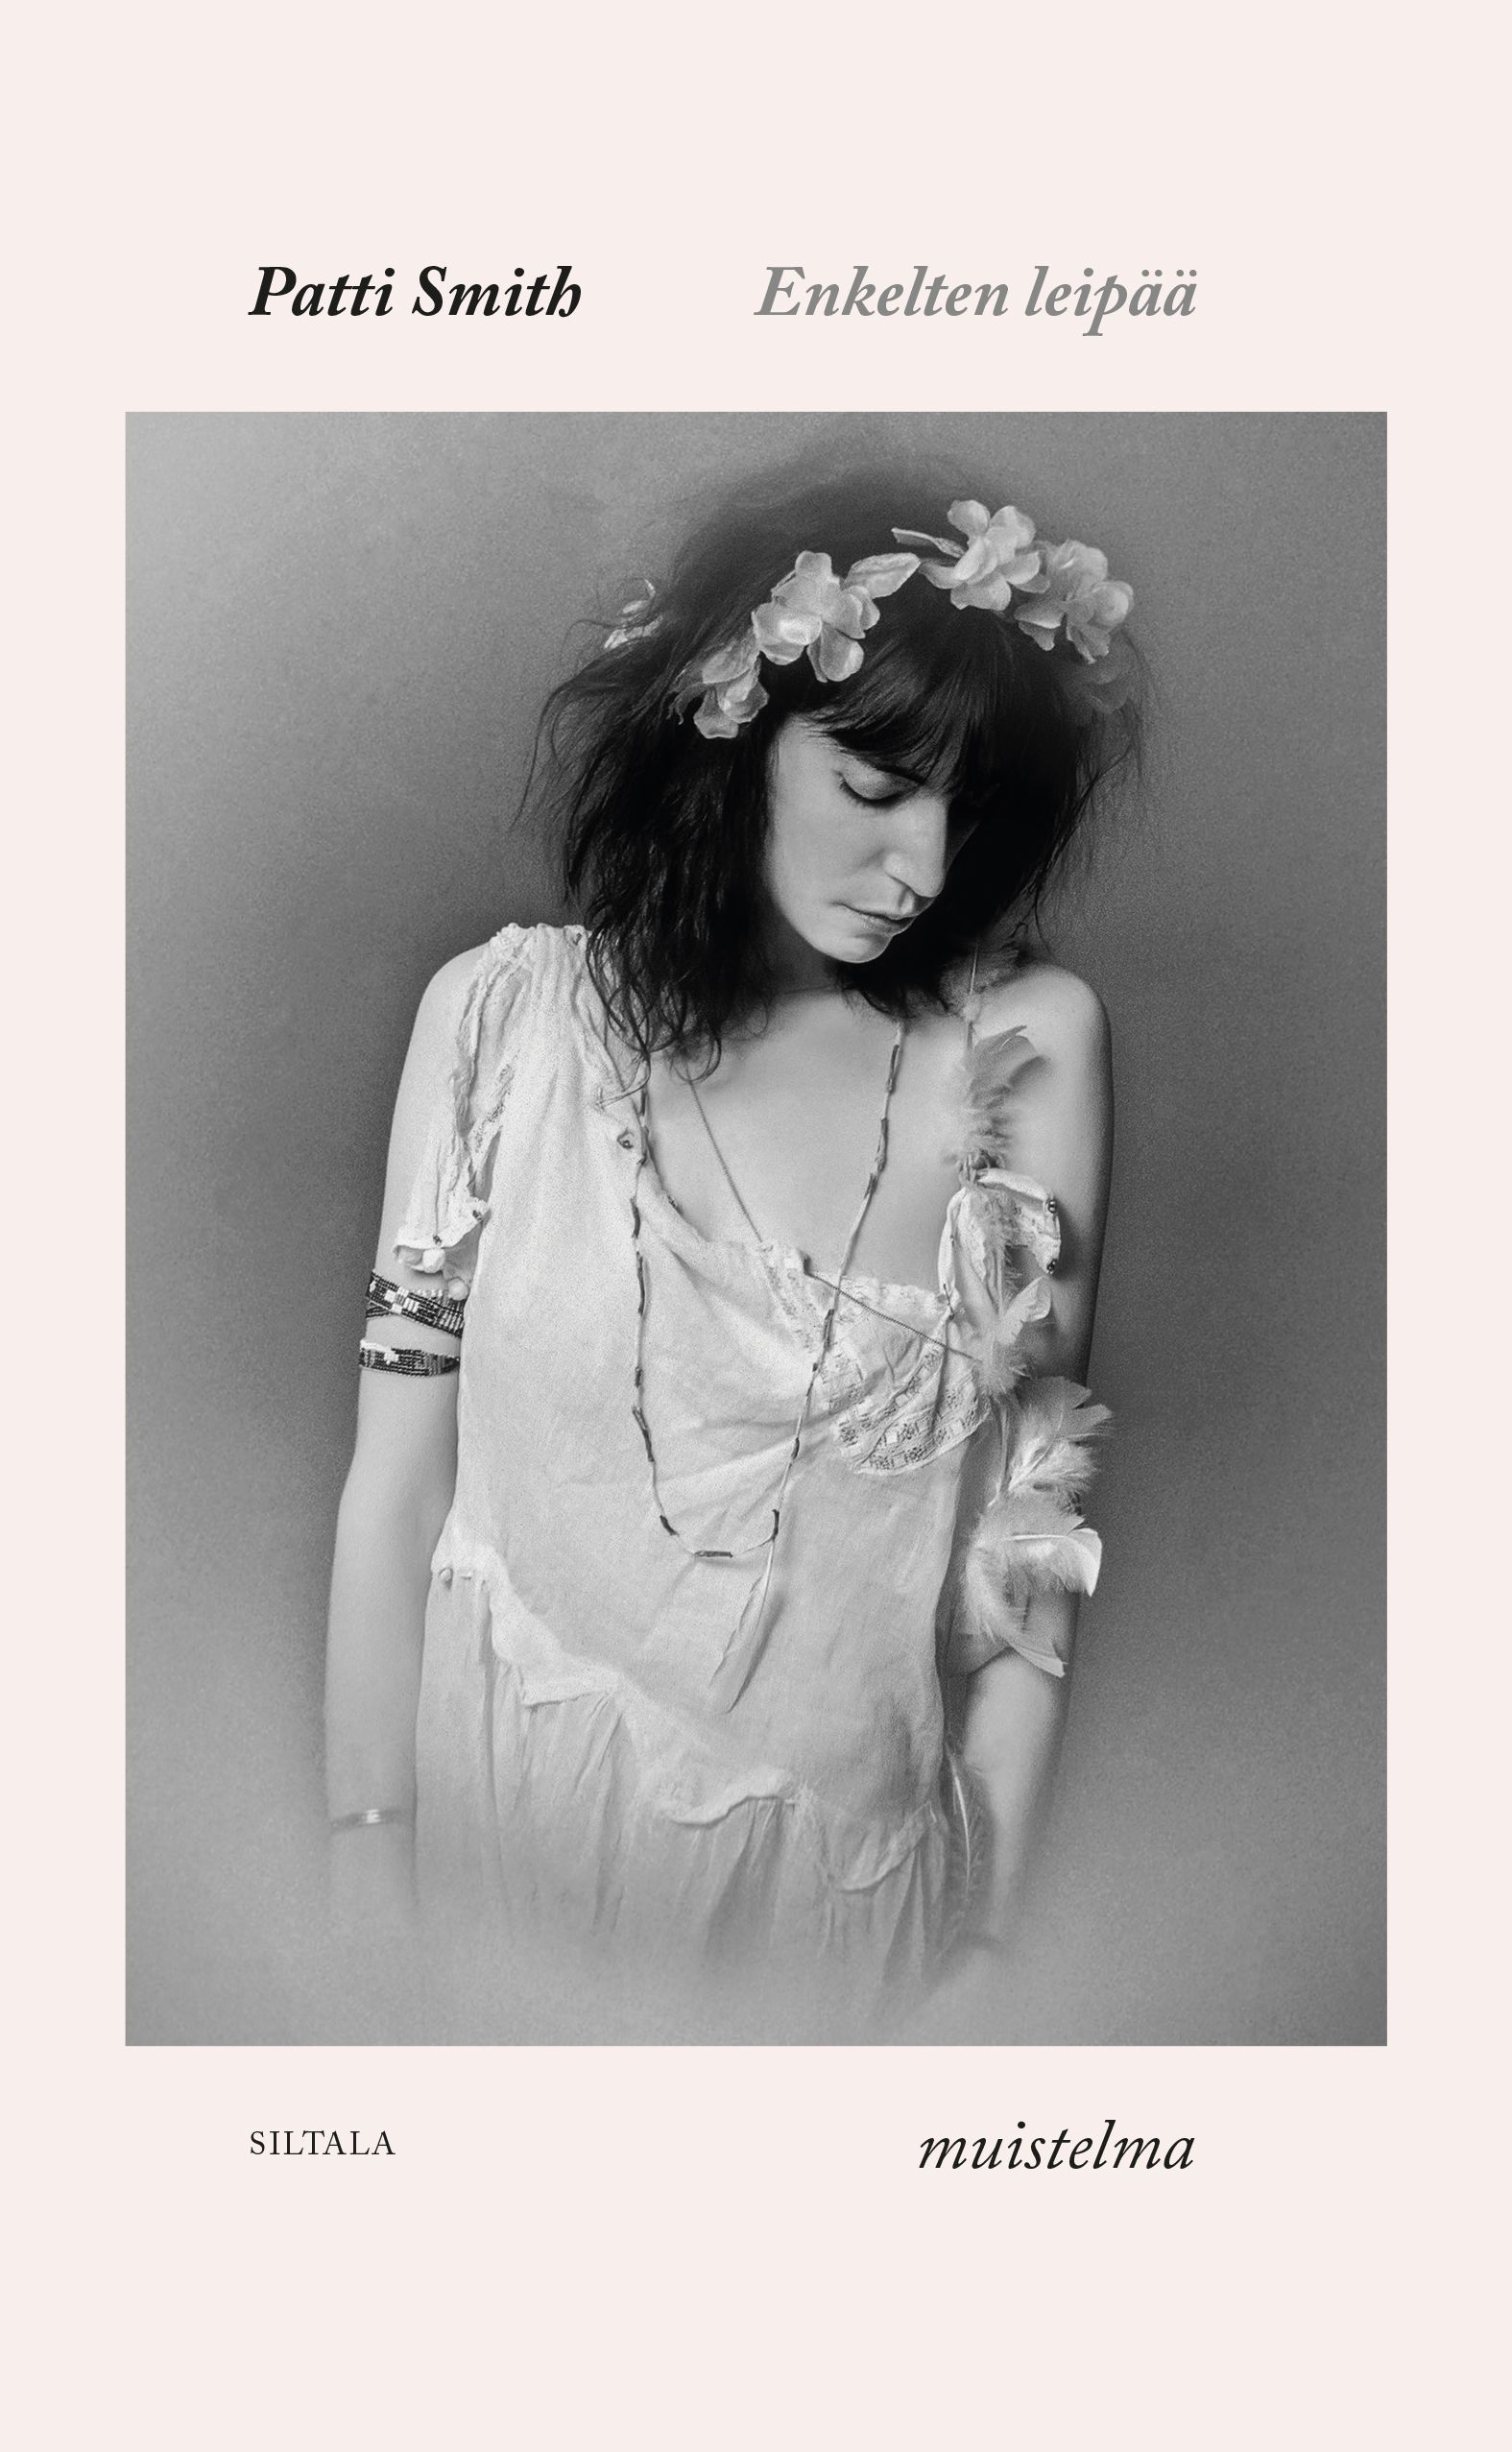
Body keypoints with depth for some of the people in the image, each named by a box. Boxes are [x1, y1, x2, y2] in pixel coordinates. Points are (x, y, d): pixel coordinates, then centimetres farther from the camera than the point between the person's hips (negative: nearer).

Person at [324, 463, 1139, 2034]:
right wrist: (369, 1884, -4)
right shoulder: (506, 1015, -9)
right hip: (506, 1832, 0)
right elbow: (395, 1492, -6)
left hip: (848, 1866, 0)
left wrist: (996, 1929, -4)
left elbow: (1032, 1530, -6)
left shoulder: (1024, 1043, -9)